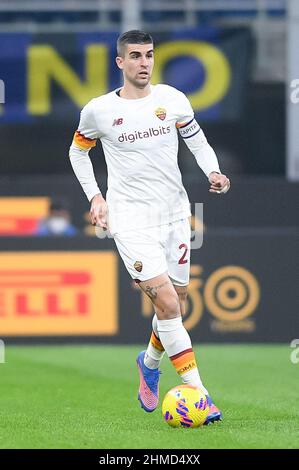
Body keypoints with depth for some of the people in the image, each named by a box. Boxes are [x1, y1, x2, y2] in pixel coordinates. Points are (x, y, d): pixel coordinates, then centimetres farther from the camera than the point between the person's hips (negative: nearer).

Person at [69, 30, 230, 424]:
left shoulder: (172, 100, 2)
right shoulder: (99, 110, -3)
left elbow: (197, 141, 15)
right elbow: (78, 151, 15)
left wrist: (213, 172, -4)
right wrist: (94, 196, 5)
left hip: (174, 213, 4)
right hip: (130, 218, -4)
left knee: (176, 306, 11)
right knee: (167, 303, -18)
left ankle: (150, 363, 42)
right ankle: (197, 391, -17)